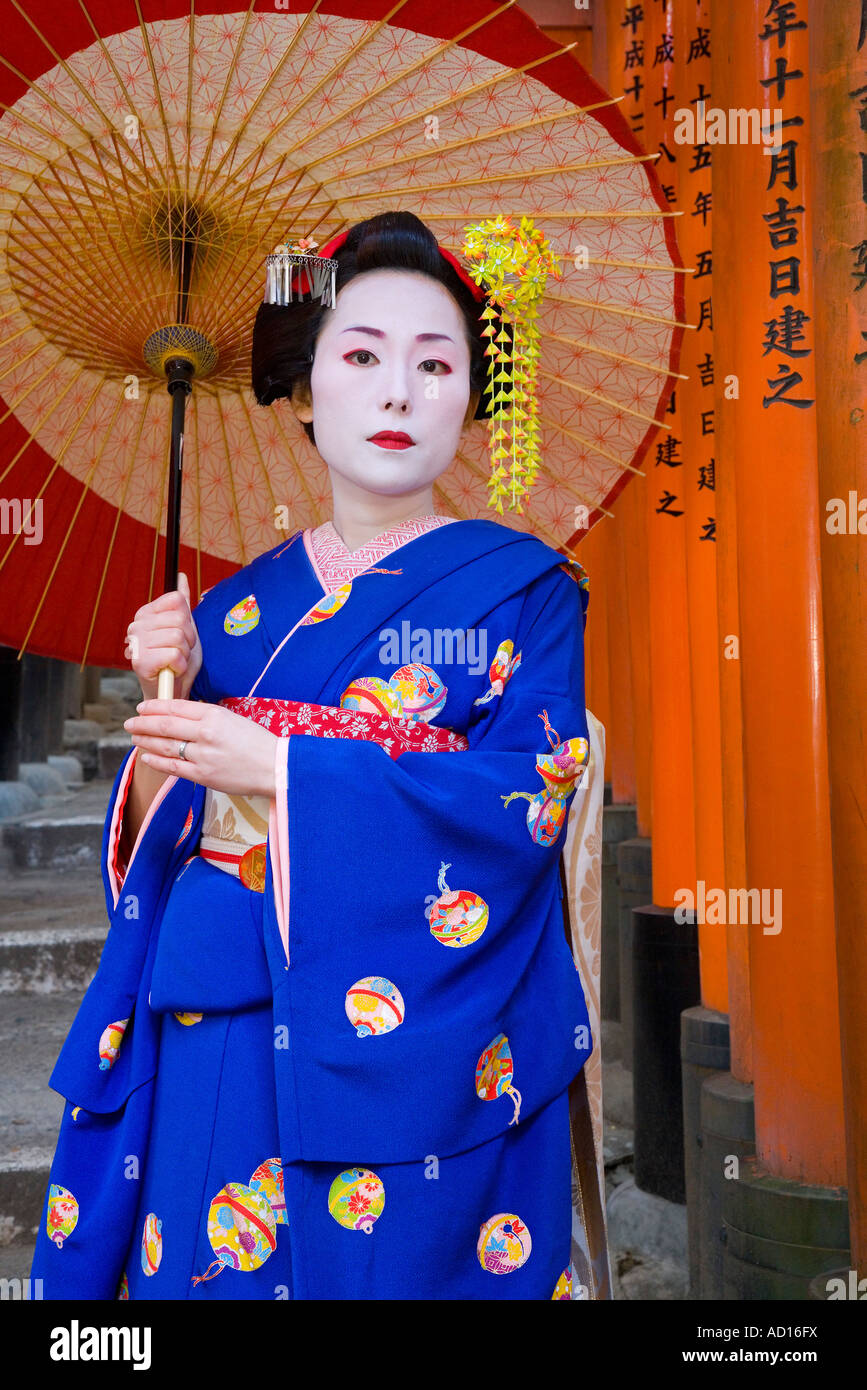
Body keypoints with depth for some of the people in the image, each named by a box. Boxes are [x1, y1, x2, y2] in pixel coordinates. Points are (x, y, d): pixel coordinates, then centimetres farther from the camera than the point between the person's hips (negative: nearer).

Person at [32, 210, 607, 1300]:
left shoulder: (520, 585, -3)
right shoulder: (235, 606, 8)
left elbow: (524, 801, -15)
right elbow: (155, 843, 10)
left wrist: (278, 771, -18)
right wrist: (166, 707, -9)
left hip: (413, 1044, -3)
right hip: (212, 1044, 4)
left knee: (394, 1268, 8)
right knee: (202, 1266, 12)